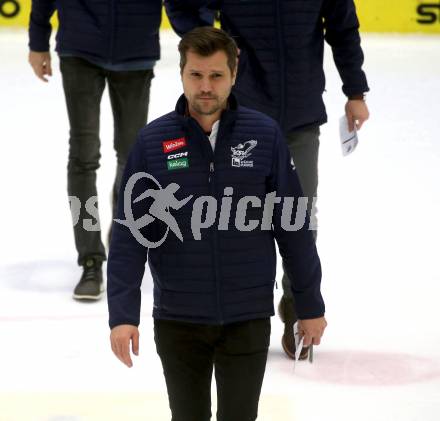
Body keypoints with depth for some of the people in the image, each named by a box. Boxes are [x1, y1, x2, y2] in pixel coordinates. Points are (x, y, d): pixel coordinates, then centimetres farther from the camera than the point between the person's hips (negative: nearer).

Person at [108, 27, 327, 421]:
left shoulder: (264, 135, -6)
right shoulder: (153, 141, -5)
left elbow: (293, 225, 0)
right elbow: (130, 233, -5)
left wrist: (310, 305, 4)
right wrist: (123, 315, -11)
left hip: (248, 319, 0)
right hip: (178, 320, 1)